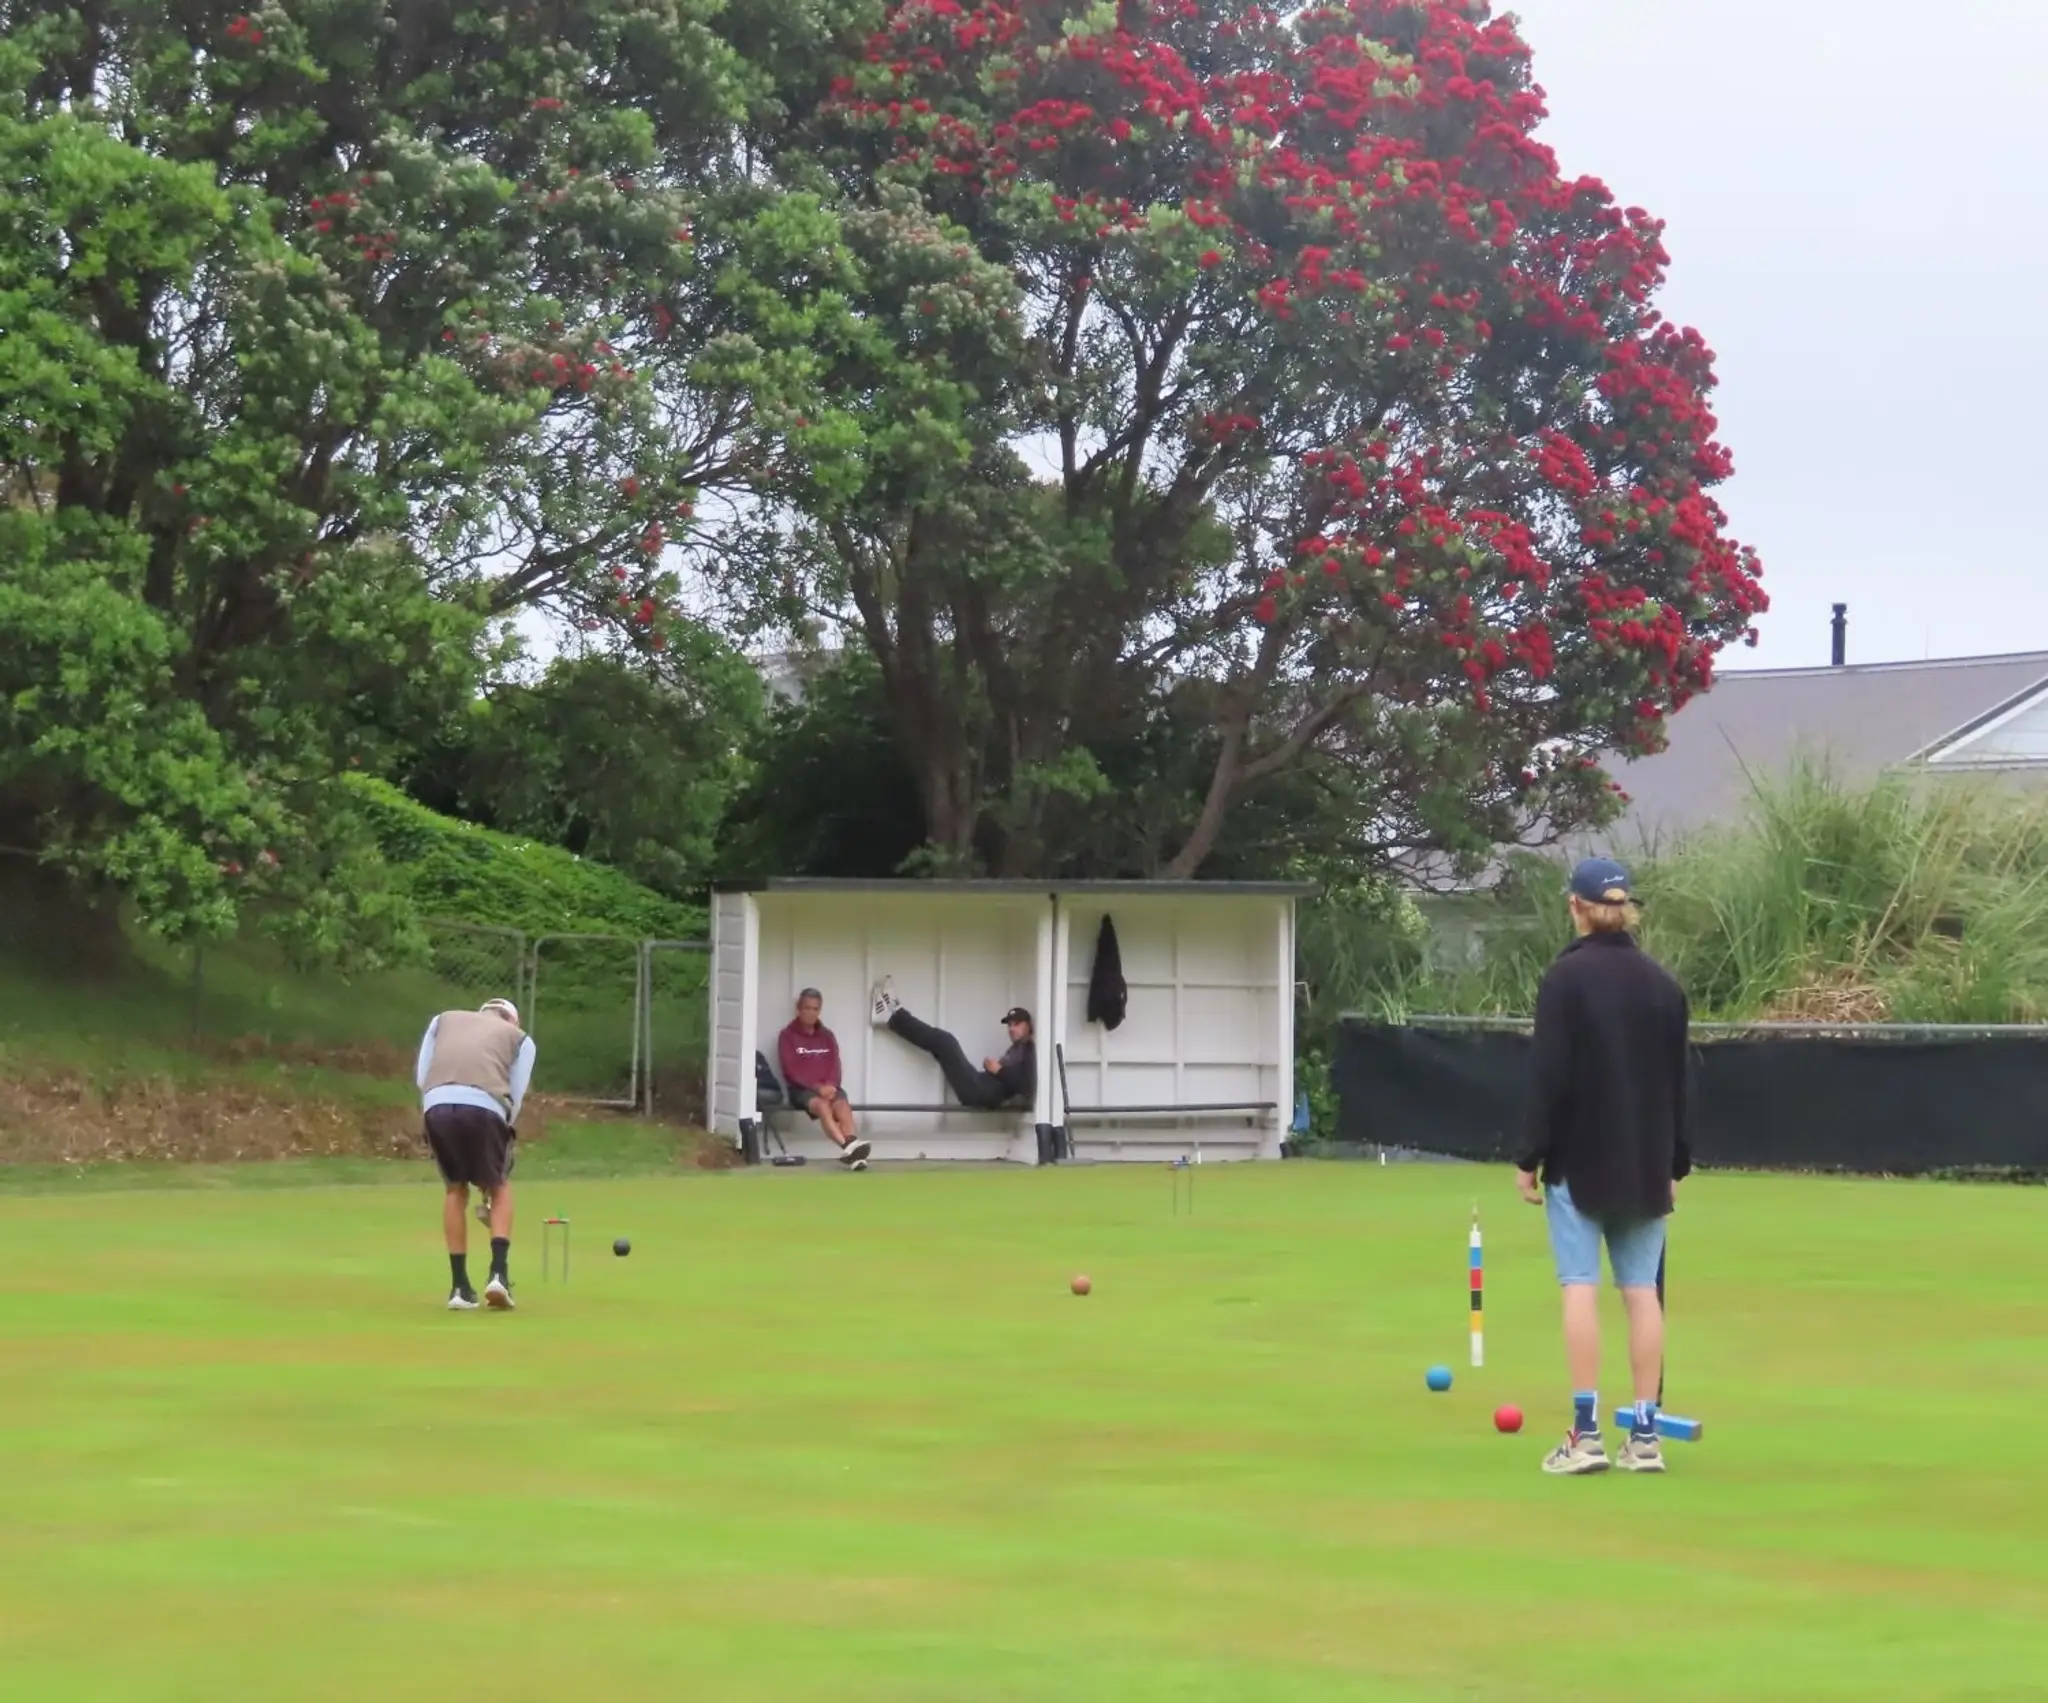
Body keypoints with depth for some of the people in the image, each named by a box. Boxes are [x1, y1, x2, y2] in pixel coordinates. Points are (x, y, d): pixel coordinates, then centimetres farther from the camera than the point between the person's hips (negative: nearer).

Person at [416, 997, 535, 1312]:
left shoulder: (444, 1019, 33)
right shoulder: (520, 1038, 28)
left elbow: (422, 1076, 21)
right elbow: (515, 1097, 19)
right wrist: (502, 1140, 22)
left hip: (438, 1105, 2)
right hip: (484, 1107, -2)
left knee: (455, 1189, 21)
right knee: (499, 1186, 20)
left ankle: (460, 1286, 17)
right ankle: (499, 1274, 2)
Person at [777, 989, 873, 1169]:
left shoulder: (827, 1036, 17)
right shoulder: (788, 1036, 3)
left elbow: (835, 1066, 8)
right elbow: (792, 1070, -7)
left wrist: (830, 1085, -14)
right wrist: (817, 1087, -19)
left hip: (828, 1087, 4)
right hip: (801, 1089, -4)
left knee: (843, 1104, -31)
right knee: (821, 1104, -36)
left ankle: (853, 1153, -51)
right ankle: (847, 1147, -57)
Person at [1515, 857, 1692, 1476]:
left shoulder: (1566, 977, -9)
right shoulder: (1663, 982, 7)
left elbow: (1550, 1077, -12)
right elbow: (1679, 1080, 10)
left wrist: (1531, 1158, -7)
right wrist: (1674, 1163, 17)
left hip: (1580, 1157, -5)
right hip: (1645, 1164, 5)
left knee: (1580, 1287, -5)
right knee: (1642, 1290, 5)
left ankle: (1586, 1433, -10)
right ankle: (1644, 1435, 4)